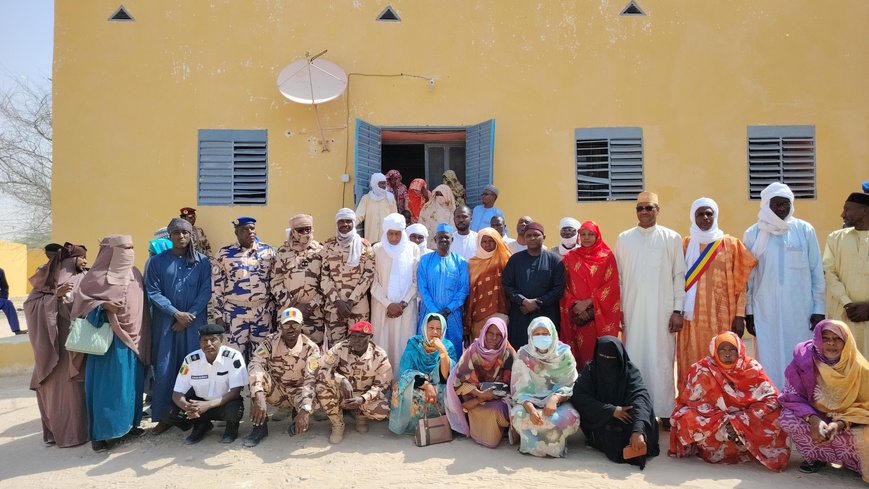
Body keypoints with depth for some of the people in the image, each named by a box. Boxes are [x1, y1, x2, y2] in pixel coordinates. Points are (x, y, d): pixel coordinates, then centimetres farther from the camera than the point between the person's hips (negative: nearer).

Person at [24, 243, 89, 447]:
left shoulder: (84, 279, 10)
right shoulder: (49, 276, 6)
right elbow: (31, 303, -3)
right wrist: (55, 295, -15)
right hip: (53, 341, -1)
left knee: (73, 385, 1)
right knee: (54, 384, 3)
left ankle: (74, 429, 8)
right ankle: (55, 429, 15)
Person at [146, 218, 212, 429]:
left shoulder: (202, 261, 4)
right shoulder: (157, 261, 4)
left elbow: (206, 292, -1)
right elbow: (152, 292, -2)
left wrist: (189, 315, -11)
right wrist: (176, 313, -12)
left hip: (194, 322, 0)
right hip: (165, 322, 0)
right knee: (165, 369, 2)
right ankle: (165, 416, 12)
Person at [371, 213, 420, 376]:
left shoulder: (413, 249, 0)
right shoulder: (377, 249, -1)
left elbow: (416, 280, 1)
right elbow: (373, 281, -2)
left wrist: (403, 303, -7)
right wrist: (388, 304, -10)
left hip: (406, 307, 0)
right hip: (382, 306, 0)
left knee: (404, 344, 2)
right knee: (382, 344, 2)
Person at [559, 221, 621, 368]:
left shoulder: (607, 256, 3)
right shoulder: (570, 257, 8)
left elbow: (611, 286, -4)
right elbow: (564, 285, 4)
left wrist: (588, 302, -12)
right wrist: (575, 305, -11)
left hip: (600, 316, -1)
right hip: (576, 315, 1)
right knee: (579, 351, 2)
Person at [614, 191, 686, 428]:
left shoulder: (672, 238, 2)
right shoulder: (624, 239, 7)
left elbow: (680, 276, 1)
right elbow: (618, 277, 8)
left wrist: (678, 310, -4)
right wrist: (617, 308, 4)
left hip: (662, 311, -1)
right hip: (632, 310, 2)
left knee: (662, 360, 1)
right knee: (634, 360, 4)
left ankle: (665, 411, 11)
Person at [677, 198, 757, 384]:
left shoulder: (730, 244, 6)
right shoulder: (684, 245, 8)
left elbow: (741, 282, 3)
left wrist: (740, 315, -4)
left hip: (721, 316, -1)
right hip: (692, 317, 1)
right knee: (692, 365, 0)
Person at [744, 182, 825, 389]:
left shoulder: (805, 230, 3)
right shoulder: (753, 234, 2)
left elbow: (817, 272, 4)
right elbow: (747, 276, 4)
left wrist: (818, 308, 1)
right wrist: (748, 312, 2)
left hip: (800, 310, 0)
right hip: (766, 311, 0)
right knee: (770, 361, 4)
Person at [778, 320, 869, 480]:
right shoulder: (804, 360, -15)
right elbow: (793, 397, -13)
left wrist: (840, 424, -28)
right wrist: (813, 419, -31)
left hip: (850, 423, -1)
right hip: (814, 418, 1)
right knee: (787, 417, -28)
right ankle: (816, 456, -7)